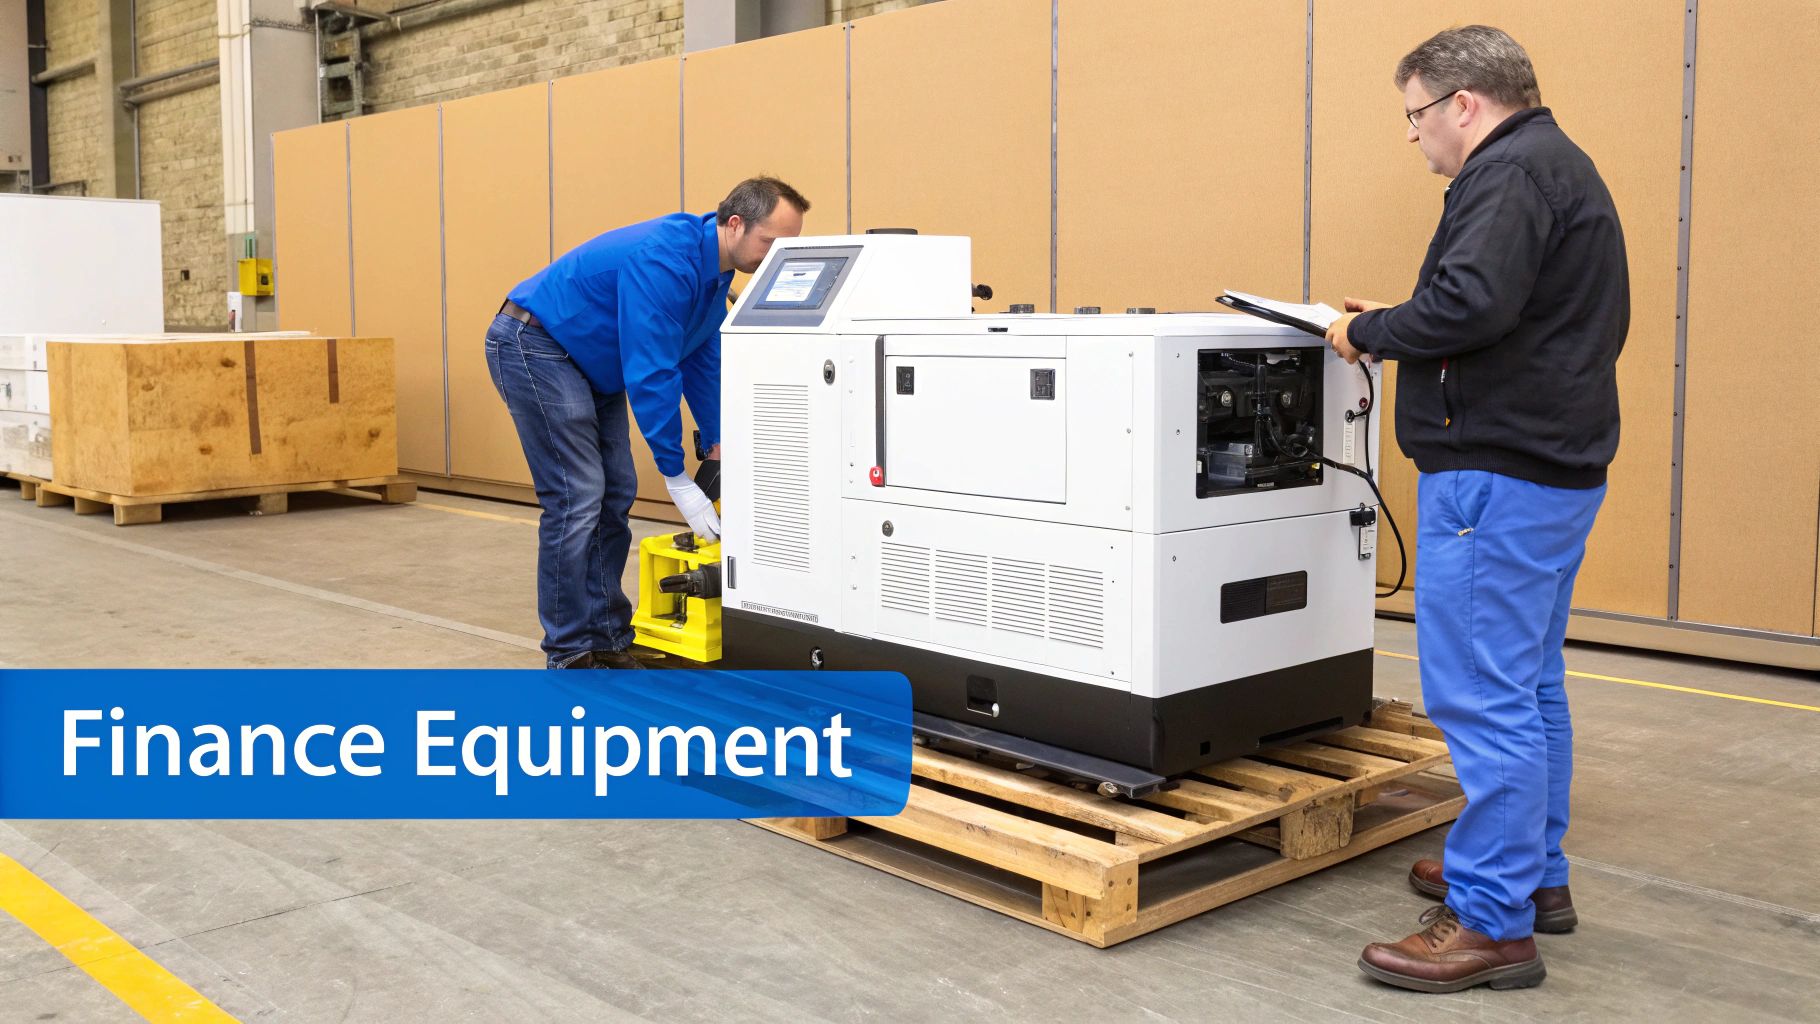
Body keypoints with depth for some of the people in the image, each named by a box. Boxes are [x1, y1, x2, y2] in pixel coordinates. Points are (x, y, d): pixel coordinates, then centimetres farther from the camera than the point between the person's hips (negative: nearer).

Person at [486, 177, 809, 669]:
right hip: (534, 348, -10)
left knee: (615, 496, 6)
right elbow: (650, 373, -31)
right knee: (576, 498, -13)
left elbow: (704, 361, 8)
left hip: (591, 365, 10)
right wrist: (677, 479, -27)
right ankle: (570, 655, -5)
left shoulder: (714, 269, 0)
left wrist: (716, 446, 2)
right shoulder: (664, 262, -29)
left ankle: (607, 638, 12)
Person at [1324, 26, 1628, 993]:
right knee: (1529, 686, 19)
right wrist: (1392, 328, 13)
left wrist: (1371, 331, -12)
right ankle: (1535, 875, 31)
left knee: (1482, 695, -8)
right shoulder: (1558, 167, 20)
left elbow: (1470, 302, -28)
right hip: (1553, 465, 11)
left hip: (1498, 473, -11)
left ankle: (1492, 922, -2)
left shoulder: (1513, 171, -14)